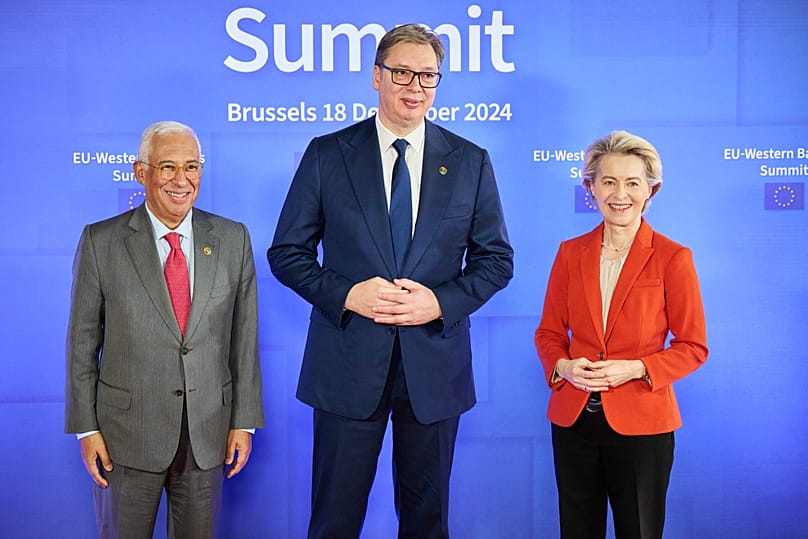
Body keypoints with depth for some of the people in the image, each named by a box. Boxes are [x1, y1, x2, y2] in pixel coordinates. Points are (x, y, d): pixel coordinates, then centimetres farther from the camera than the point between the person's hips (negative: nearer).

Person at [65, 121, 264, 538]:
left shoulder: (233, 240, 2)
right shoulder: (101, 241, -4)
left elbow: (244, 336, 4)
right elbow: (82, 340, -1)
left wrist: (244, 421, 2)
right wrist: (86, 427, -3)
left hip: (208, 434, 2)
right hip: (127, 433, -1)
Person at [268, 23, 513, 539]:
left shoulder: (471, 161, 3)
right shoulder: (327, 154, 0)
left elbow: (496, 259, 6)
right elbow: (287, 253, 2)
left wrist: (441, 302, -11)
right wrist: (348, 295, -15)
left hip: (434, 365, 1)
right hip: (349, 362, -1)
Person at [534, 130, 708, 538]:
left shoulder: (673, 257, -5)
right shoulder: (570, 252, 4)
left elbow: (693, 346, -3)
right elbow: (549, 332, 10)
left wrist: (636, 368, -17)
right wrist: (564, 366, -11)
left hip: (640, 423, -3)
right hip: (573, 419, 3)